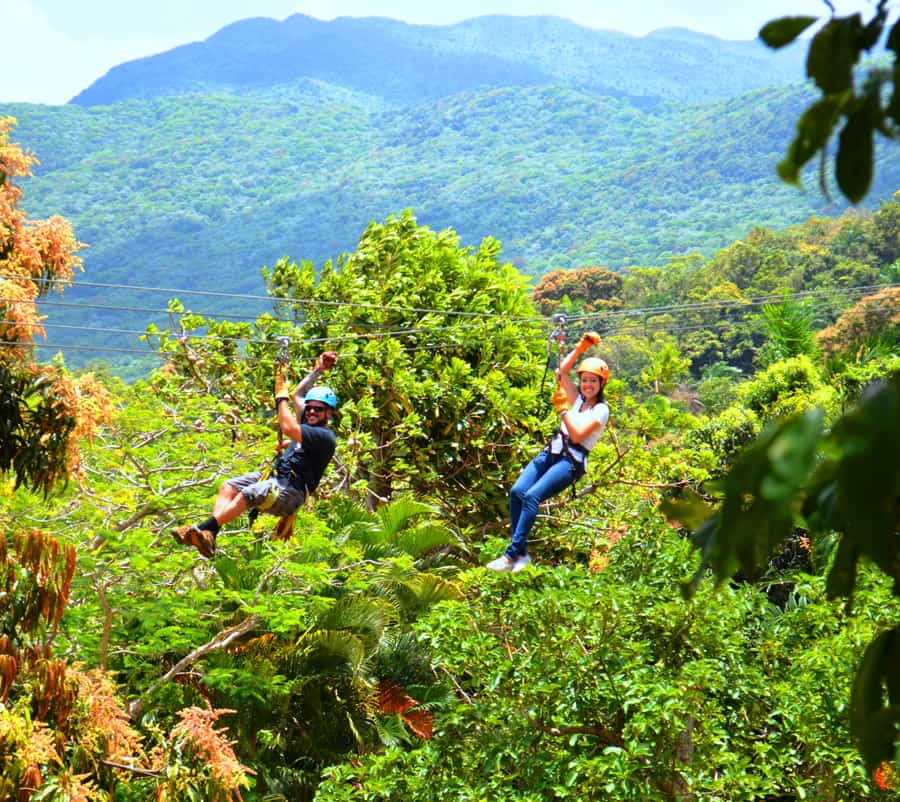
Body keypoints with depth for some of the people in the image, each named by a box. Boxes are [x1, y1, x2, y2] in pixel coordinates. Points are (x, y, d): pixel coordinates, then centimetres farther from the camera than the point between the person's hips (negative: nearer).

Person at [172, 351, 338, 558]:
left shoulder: (325, 436, -11)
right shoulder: (309, 423, 19)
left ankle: (206, 529, -43)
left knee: (248, 494, -34)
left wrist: (282, 395, -13)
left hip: (290, 492, -10)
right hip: (273, 477, 10)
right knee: (228, 487, -8)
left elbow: (288, 428, -22)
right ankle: (208, 535, -28)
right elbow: (298, 394, 33)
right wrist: (318, 370, 34)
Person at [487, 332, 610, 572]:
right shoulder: (577, 398, 19)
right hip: (551, 453, 7)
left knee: (532, 496, -28)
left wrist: (563, 410, -8)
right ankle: (521, 552, -18)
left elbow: (577, 435, -12)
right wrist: (581, 347, 8)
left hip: (572, 462, -7)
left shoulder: (601, 409, 0)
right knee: (517, 491, -19)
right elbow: (563, 370, 14)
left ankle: (513, 555, -33)